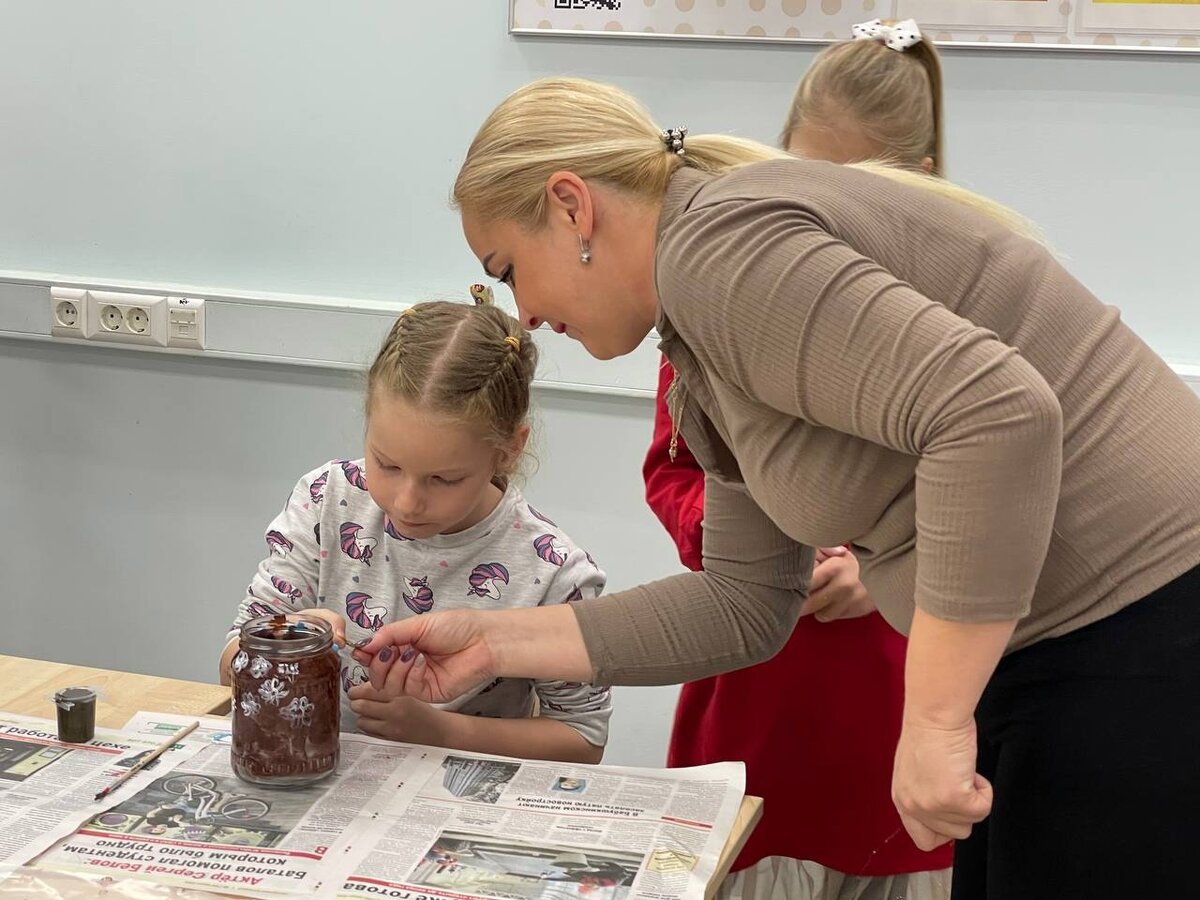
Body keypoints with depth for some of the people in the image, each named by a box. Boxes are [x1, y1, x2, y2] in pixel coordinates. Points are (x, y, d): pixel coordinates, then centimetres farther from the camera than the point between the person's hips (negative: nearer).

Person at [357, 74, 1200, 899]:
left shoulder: (717, 245, -18)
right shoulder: (706, 362, 12)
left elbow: (999, 413, -29)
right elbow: (744, 606, 14)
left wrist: (934, 721, -24)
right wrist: (498, 642, 13)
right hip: (1054, 647, 9)